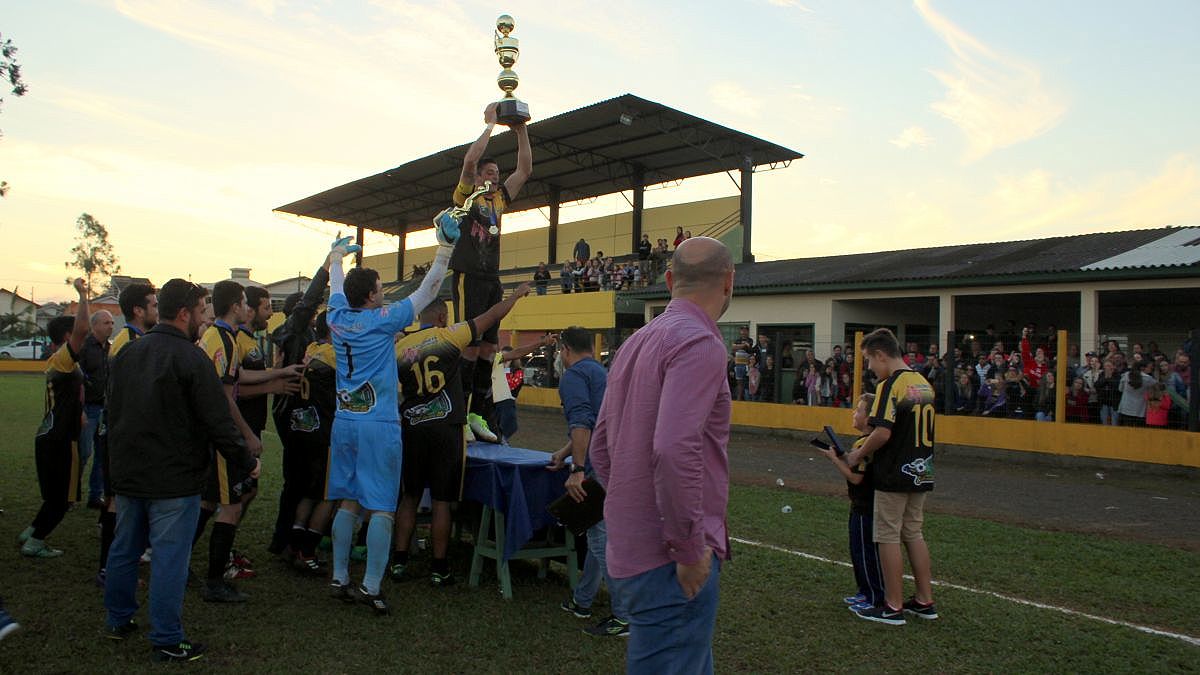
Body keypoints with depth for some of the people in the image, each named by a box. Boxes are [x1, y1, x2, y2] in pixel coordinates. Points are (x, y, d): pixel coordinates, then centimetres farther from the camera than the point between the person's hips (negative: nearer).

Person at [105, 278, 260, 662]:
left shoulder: (126, 353, 6)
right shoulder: (190, 360, -19)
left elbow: (113, 410, 17)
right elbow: (218, 422, -20)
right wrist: (247, 463, -8)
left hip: (127, 473, 8)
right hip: (173, 479, -8)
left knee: (125, 547, 21)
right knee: (169, 556, -1)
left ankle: (118, 620, 35)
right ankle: (167, 641, 6)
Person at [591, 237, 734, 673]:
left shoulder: (635, 343, 12)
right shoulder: (700, 344, -16)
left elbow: (600, 448, 17)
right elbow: (675, 449, -29)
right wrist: (690, 548, -19)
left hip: (628, 550, 9)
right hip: (671, 561, -9)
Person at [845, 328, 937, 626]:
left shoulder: (889, 385, -16)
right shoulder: (924, 384, 10)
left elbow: (883, 433, -24)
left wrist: (858, 455, -7)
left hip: (893, 476, -8)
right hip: (921, 473, 8)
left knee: (888, 538, 2)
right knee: (914, 535, 17)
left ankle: (893, 607, 8)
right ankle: (924, 601, 23)